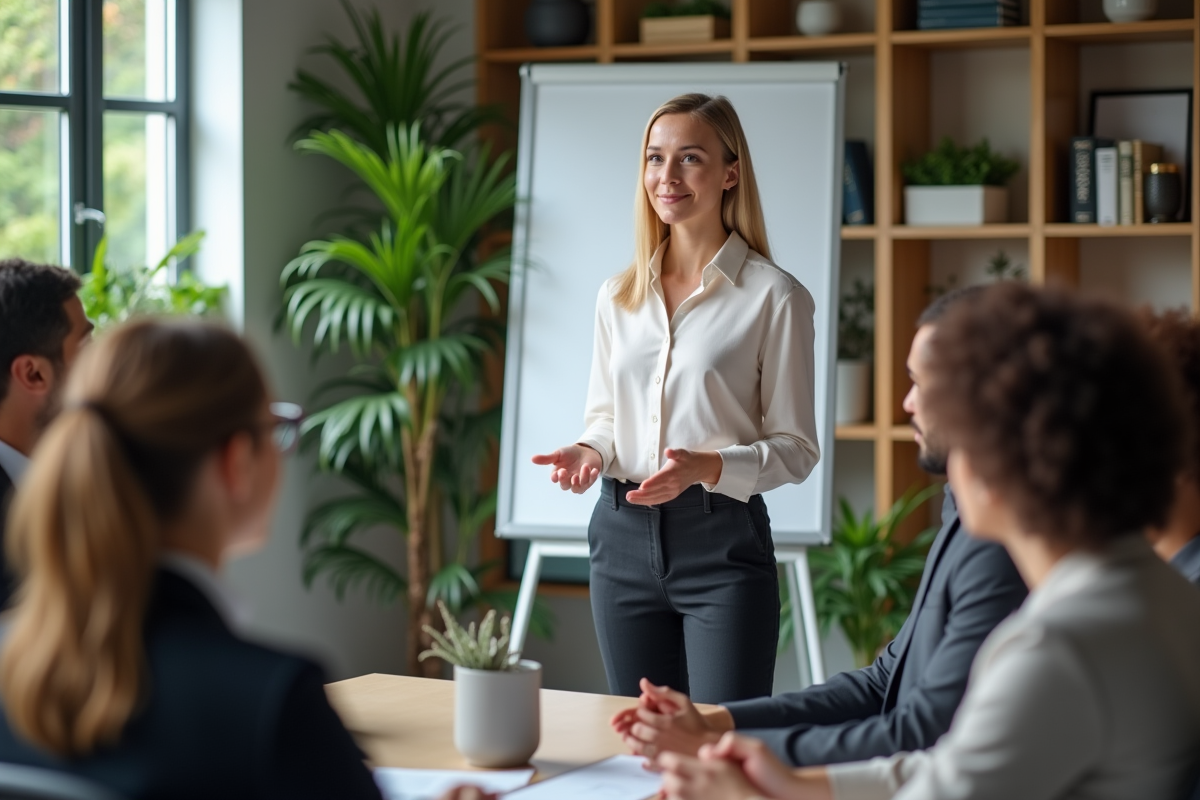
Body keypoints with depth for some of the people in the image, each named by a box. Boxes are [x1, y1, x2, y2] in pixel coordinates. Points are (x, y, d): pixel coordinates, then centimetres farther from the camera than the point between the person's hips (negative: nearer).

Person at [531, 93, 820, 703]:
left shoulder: (775, 297, -5)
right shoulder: (617, 297, 11)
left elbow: (796, 448, -4)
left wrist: (708, 466, -20)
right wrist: (590, 452, -3)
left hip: (722, 541, -5)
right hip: (624, 536, 5)